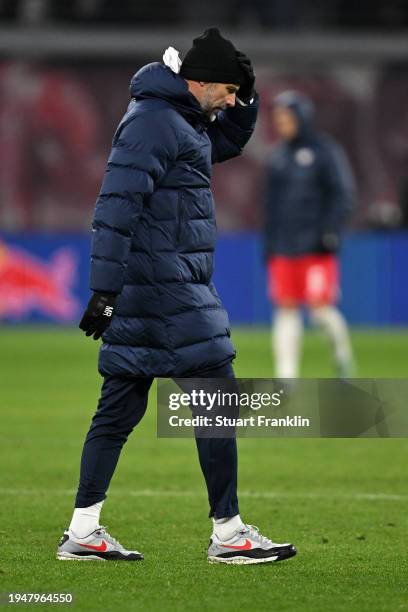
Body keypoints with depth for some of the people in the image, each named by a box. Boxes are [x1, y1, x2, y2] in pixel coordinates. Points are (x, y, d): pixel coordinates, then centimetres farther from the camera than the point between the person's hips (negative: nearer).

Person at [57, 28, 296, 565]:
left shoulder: (182, 119, 16)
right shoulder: (154, 122, -15)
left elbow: (228, 142, 35)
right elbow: (117, 206, -21)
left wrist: (244, 97, 15)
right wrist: (105, 290, -24)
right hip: (164, 286, -10)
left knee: (120, 408, 9)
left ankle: (82, 533, 11)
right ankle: (228, 534, -3)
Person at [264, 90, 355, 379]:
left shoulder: (327, 151, -3)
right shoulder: (279, 155, 15)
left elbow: (343, 194, -6)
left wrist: (329, 233, -16)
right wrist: (270, 244, 16)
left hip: (316, 247, -5)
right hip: (283, 247, 6)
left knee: (320, 306, -11)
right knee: (286, 309, 0)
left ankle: (342, 348, 17)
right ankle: (286, 376, 0)